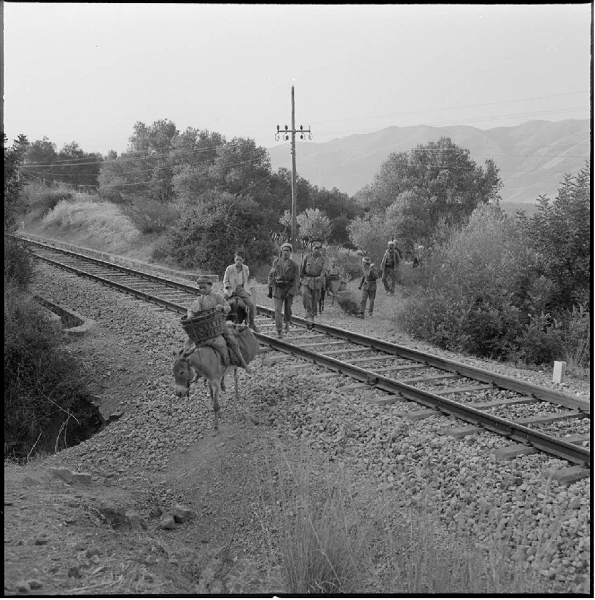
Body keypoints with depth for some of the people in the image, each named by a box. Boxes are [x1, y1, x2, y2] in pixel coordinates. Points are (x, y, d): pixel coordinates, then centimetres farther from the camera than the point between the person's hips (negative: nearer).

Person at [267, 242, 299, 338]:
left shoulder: (294, 265, -2)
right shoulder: (276, 262, 4)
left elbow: (295, 280, -4)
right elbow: (271, 275, 10)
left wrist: (291, 292, -13)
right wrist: (270, 288, 5)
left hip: (289, 289, 0)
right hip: (277, 288, 0)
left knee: (287, 309, 12)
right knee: (278, 310, -9)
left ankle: (287, 323, 42)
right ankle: (279, 331, -9)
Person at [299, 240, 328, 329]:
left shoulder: (322, 259, 4)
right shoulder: (307, 257, 4)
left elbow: (324, 270, -6)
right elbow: (302, 268, 13)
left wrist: (321, 277, -25)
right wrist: (301, 277, 12)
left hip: (317, 281, 1)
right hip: (306, 279, -1)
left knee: (315, 299, 5)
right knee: (305, 294, -25)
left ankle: (312, 316, 18)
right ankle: (308, 311, -15)